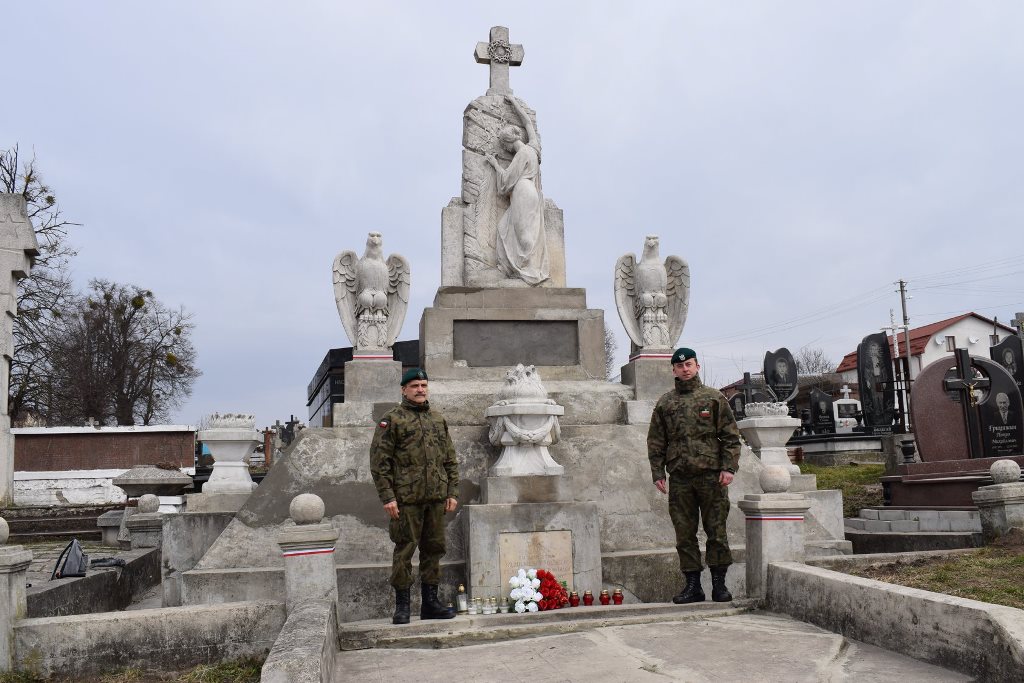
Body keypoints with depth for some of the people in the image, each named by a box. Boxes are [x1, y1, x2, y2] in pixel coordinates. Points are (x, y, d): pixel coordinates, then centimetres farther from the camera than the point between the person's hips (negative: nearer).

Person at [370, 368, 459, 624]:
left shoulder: (438, 420, 15)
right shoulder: (392, 420, -2)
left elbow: (450, 459, 17)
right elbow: (379, 461, -7)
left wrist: (452, 492, 9)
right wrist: (387, 497, -12)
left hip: (436, 498, 5)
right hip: (406, 499, -5)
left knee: (434, 549, 10)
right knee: (404, 550, 1)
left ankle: (430, 602, 21)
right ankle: (402, 606, 12)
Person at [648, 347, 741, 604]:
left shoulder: (714, 398, 6)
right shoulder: (664, 403, 11)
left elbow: (731, 436, 3)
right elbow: (655, 441, 12)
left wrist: (729, 467, -6)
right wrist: (657, 473, 3)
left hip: (711, 476, -2)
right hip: (679, 478, 2)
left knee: (717, 531, 2)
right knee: (684, 534, 5)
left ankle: (719, 584, 12)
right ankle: (692, 585, 13)